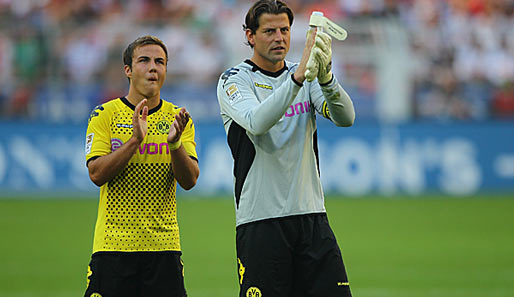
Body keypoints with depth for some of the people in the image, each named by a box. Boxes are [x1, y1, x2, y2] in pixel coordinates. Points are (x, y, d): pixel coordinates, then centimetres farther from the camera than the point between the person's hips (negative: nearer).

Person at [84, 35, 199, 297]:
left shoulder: (177, 118, 8)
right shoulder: (105, 115, 2)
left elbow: (189, 180, -1)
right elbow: (97, 174, -9)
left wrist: (174, 143, -19)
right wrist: (135, 140, -20)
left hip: (164, 246, 2)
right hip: (114, 244, -2)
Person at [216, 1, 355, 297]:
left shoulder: (305, 77, 12)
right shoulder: (235, 80, -1)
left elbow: (346, 117, -6)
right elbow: (256, 122, -23)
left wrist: (325, 78, -25)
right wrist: (298, 77, -33)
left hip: (312, 216, 4)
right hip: (260, 218, -4)